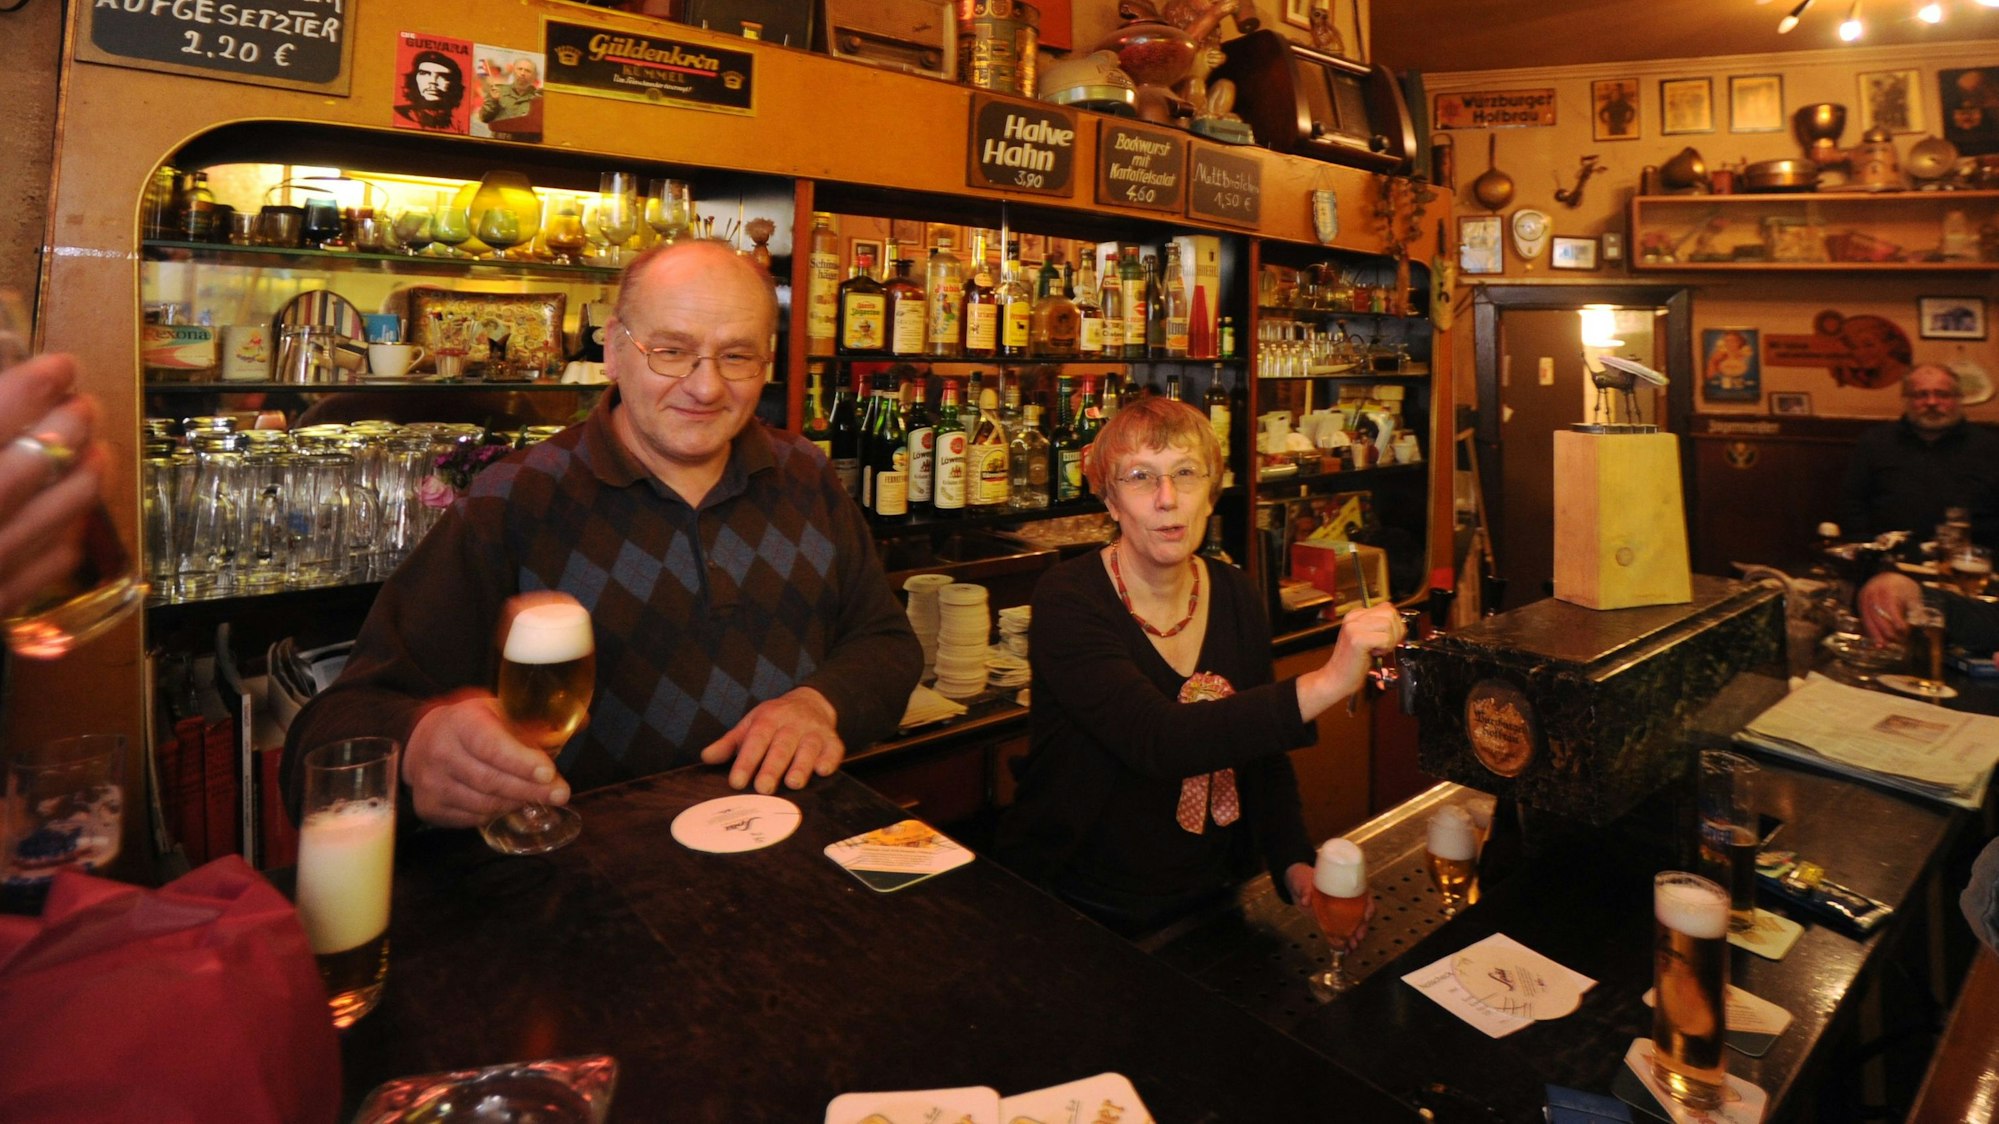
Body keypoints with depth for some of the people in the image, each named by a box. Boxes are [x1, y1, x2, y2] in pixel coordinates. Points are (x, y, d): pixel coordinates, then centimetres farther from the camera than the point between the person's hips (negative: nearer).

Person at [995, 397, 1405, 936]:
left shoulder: (1237, 598, 2)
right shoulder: (1067, 600, -17)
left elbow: (1263, 753, 8)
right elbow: (1155, 741, -30)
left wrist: (1296, 865, -8)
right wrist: (1324, 684, -36)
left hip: (1209, 893, 5)